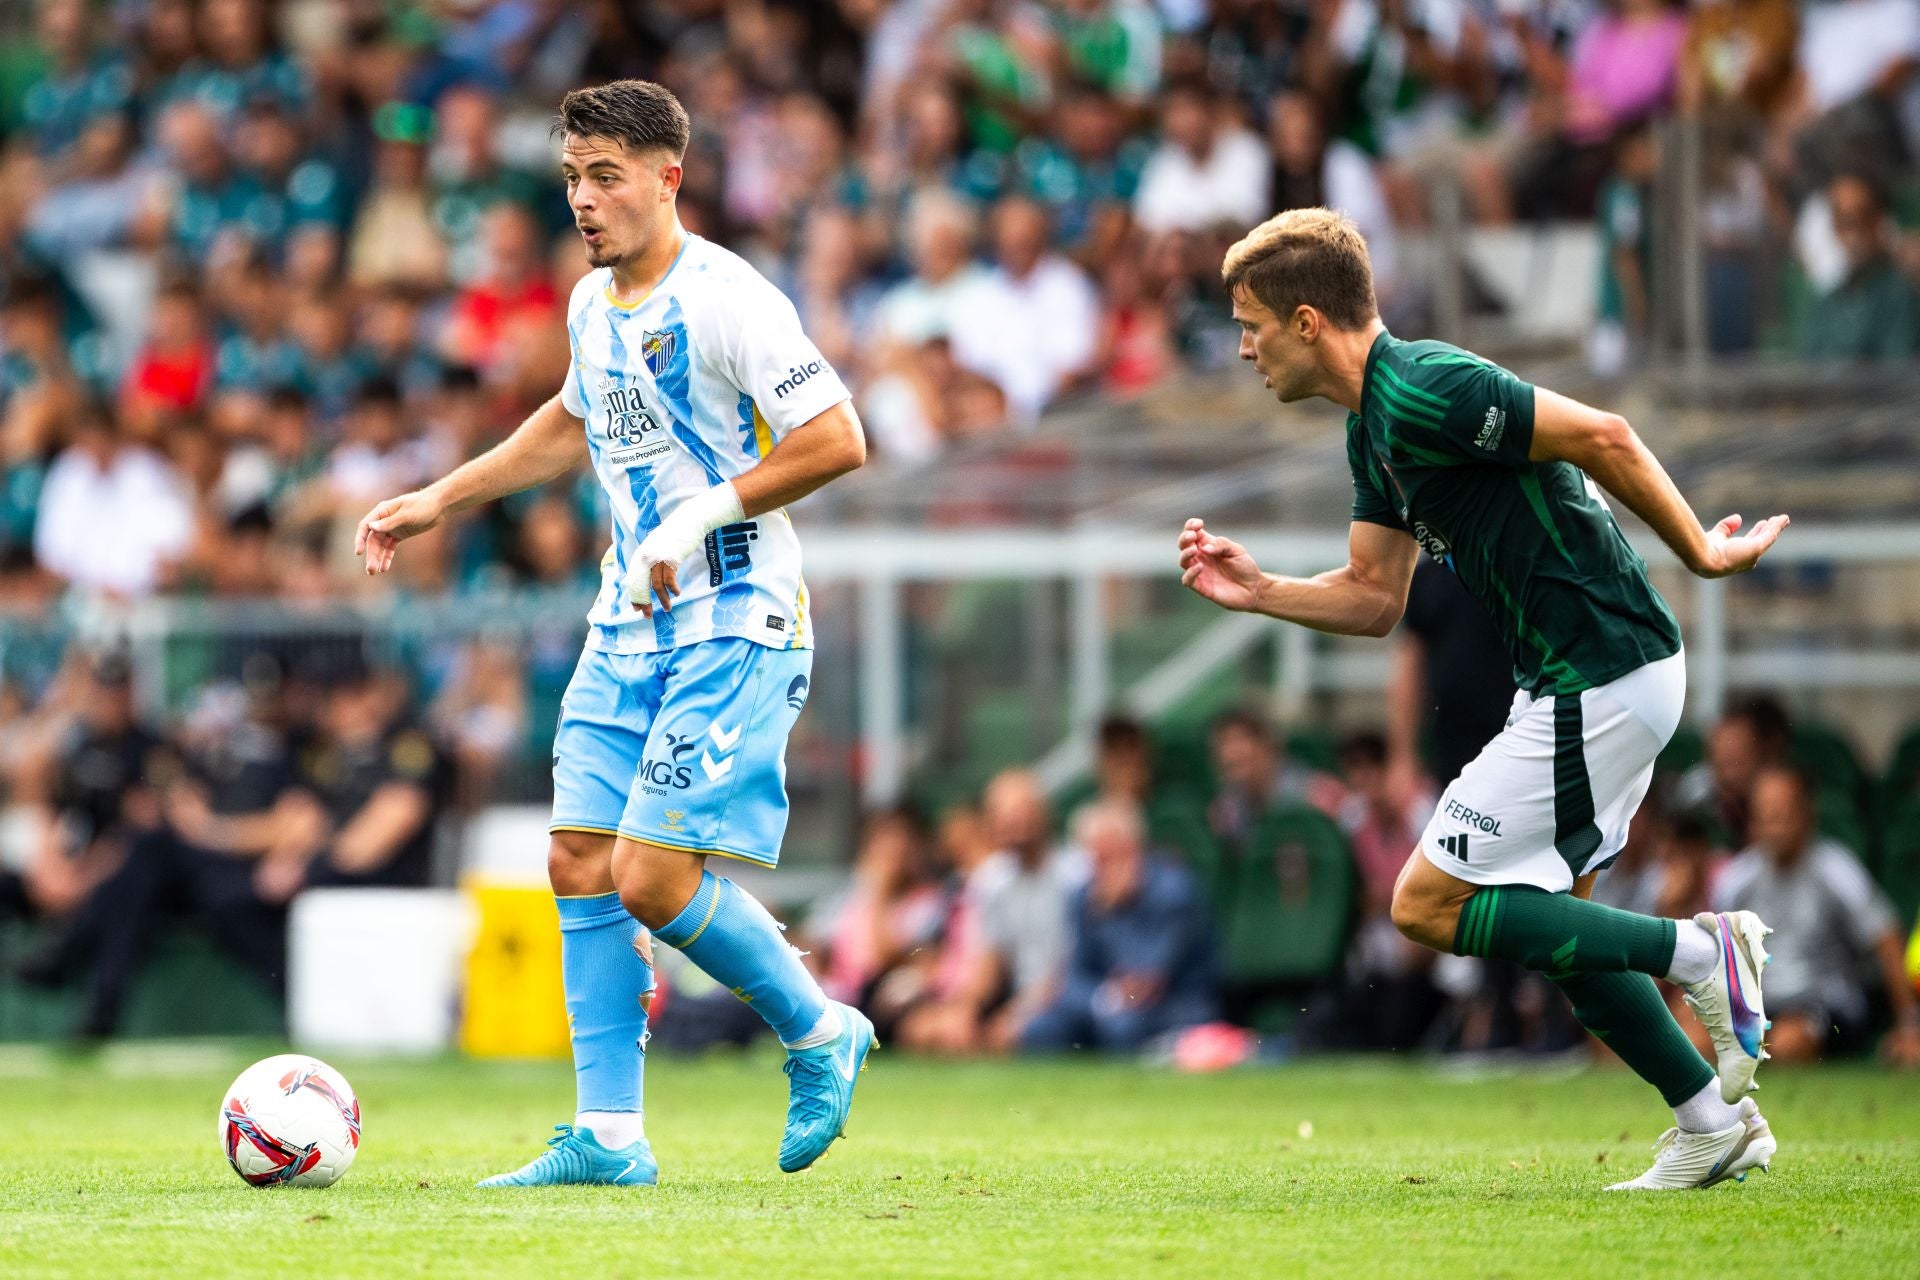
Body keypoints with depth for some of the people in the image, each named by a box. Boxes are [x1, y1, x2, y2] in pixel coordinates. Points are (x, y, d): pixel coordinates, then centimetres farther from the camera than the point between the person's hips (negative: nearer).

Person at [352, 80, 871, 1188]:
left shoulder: (724, 299, -15)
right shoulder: (593, 305, 11)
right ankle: (609, 1137, 6)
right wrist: (440, 501, 29)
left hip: (735, 624, -8)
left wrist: (699, 517, -20)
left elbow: (837, 441, -18)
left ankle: (819, 1033, 9)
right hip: (630, 622, 8)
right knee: (582, 863, 2)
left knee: (651, 877, -14)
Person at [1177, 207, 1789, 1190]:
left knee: (1429, 905, -4)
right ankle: (1715, 1124, 21)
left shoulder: (1425, 391, -19)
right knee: (1537, 911, 19)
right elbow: (1372, 596, 19)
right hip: (1587, 675, 10)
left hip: (1598, 682, -10)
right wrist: (1255, 590, 6)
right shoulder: (1373, 425, 14)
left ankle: (1697, 952, -4)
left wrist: (1699, 553, -15)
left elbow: (1600, 435, -21)